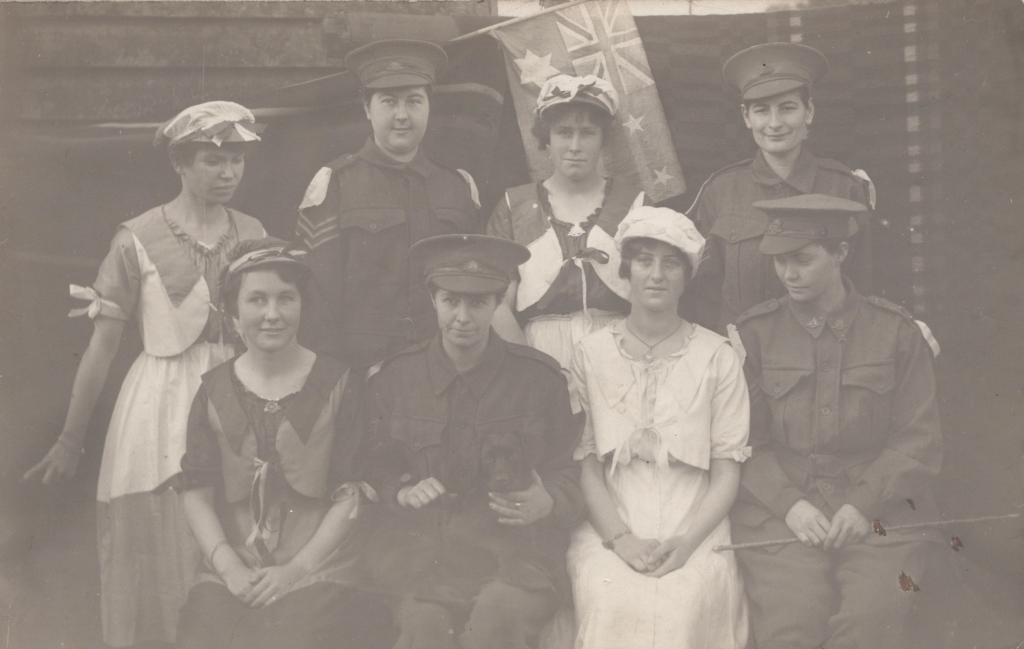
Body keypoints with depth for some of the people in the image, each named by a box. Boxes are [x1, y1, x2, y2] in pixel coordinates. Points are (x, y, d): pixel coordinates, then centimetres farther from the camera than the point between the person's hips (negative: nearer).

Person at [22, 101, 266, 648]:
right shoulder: (138, 240, -6)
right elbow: (101, 346, -4)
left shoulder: (253, 234, 4)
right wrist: (70, 442, -3)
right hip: (163, 408, -3)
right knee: (160, 566, 4)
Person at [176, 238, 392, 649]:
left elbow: (353, 493, -2)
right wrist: (230, 568, -9)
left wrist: (297, 569, -10)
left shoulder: (339, 384, 2)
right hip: (229, 577, 3)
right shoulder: (213, 389, 9)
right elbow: (196, 493, 5)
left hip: (317, 573, -2)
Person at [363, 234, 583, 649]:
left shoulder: (540, 377, 4)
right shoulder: (394, 378, 8)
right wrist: (402, 493, -3)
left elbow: (568, 475, 9)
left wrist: (547, 504, -13)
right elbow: (378, 470, 18)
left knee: (499, 614, -32)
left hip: (521, 553, -1)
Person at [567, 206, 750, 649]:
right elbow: (585, 463, 4)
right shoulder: (590, 354, 8)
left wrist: (685, 542, -11)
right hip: (610, 531, 1)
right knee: (612, 606, -29)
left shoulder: (717, 357, 6)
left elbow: (727, 472, 3)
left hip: (694, 534, 0)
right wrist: (621, 539, -10)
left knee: (681, 607, -29)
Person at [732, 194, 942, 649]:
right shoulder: (752, 333, 7)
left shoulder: (895, 331, 7)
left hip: (878, 503, 0)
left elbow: (919, 440, 4)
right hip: (778, 503, 0)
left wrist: (864, 504, -11)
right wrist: (789, 504, -13)